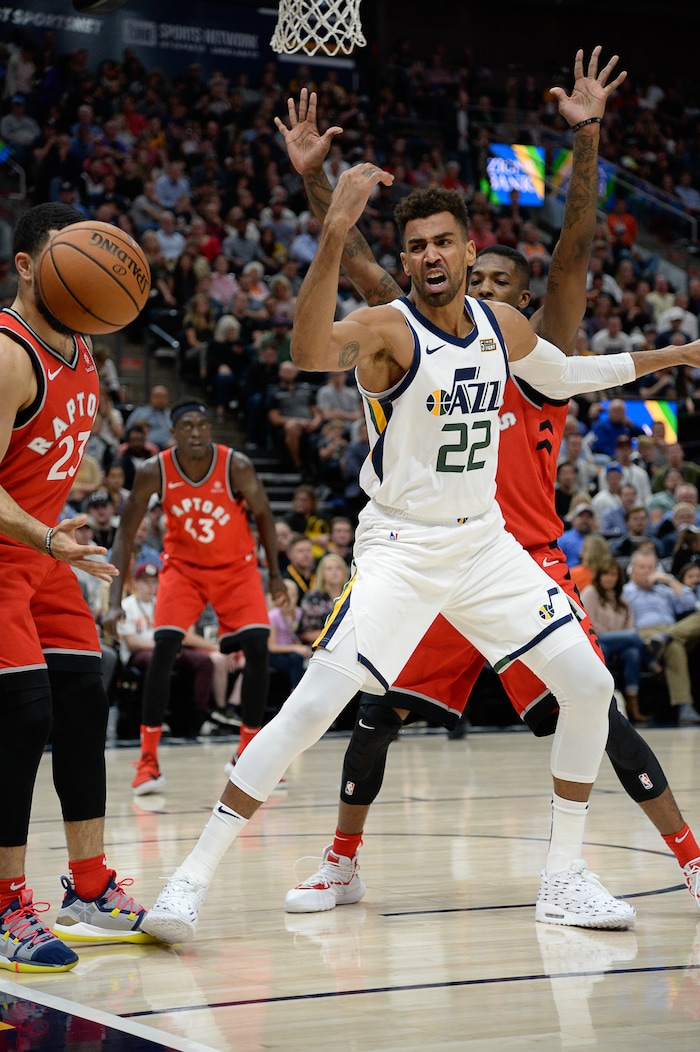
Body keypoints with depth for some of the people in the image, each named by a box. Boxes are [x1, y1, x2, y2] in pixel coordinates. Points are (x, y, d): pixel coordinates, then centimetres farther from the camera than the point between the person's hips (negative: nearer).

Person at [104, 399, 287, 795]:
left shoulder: (237, 467, -23)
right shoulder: (154, 472, -21)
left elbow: (263, 516, -5)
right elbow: (126, 533, -12)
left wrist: (276, 574, -1)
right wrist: (115, 600, -20)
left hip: (236, 566, 0)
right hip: (183, 565, 0)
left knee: (258, 649, -13)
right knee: (164, 648, -18)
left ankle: (247, 755, 4)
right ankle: (149, 761, -10)